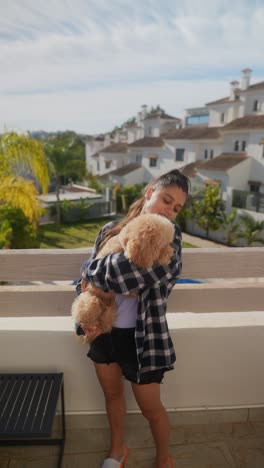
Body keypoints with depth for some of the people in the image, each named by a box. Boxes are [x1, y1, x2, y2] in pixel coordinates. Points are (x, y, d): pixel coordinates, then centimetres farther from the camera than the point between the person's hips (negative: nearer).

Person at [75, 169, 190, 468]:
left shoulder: (169, 236, -15)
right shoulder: (111, 230, -3)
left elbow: (146, 269, -35)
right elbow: (88, 275, 0)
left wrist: (91, 273, -24)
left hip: (140, 336, -4)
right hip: (104, 330, 4)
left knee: (151, 407, 14)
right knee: (112, 394, 24)